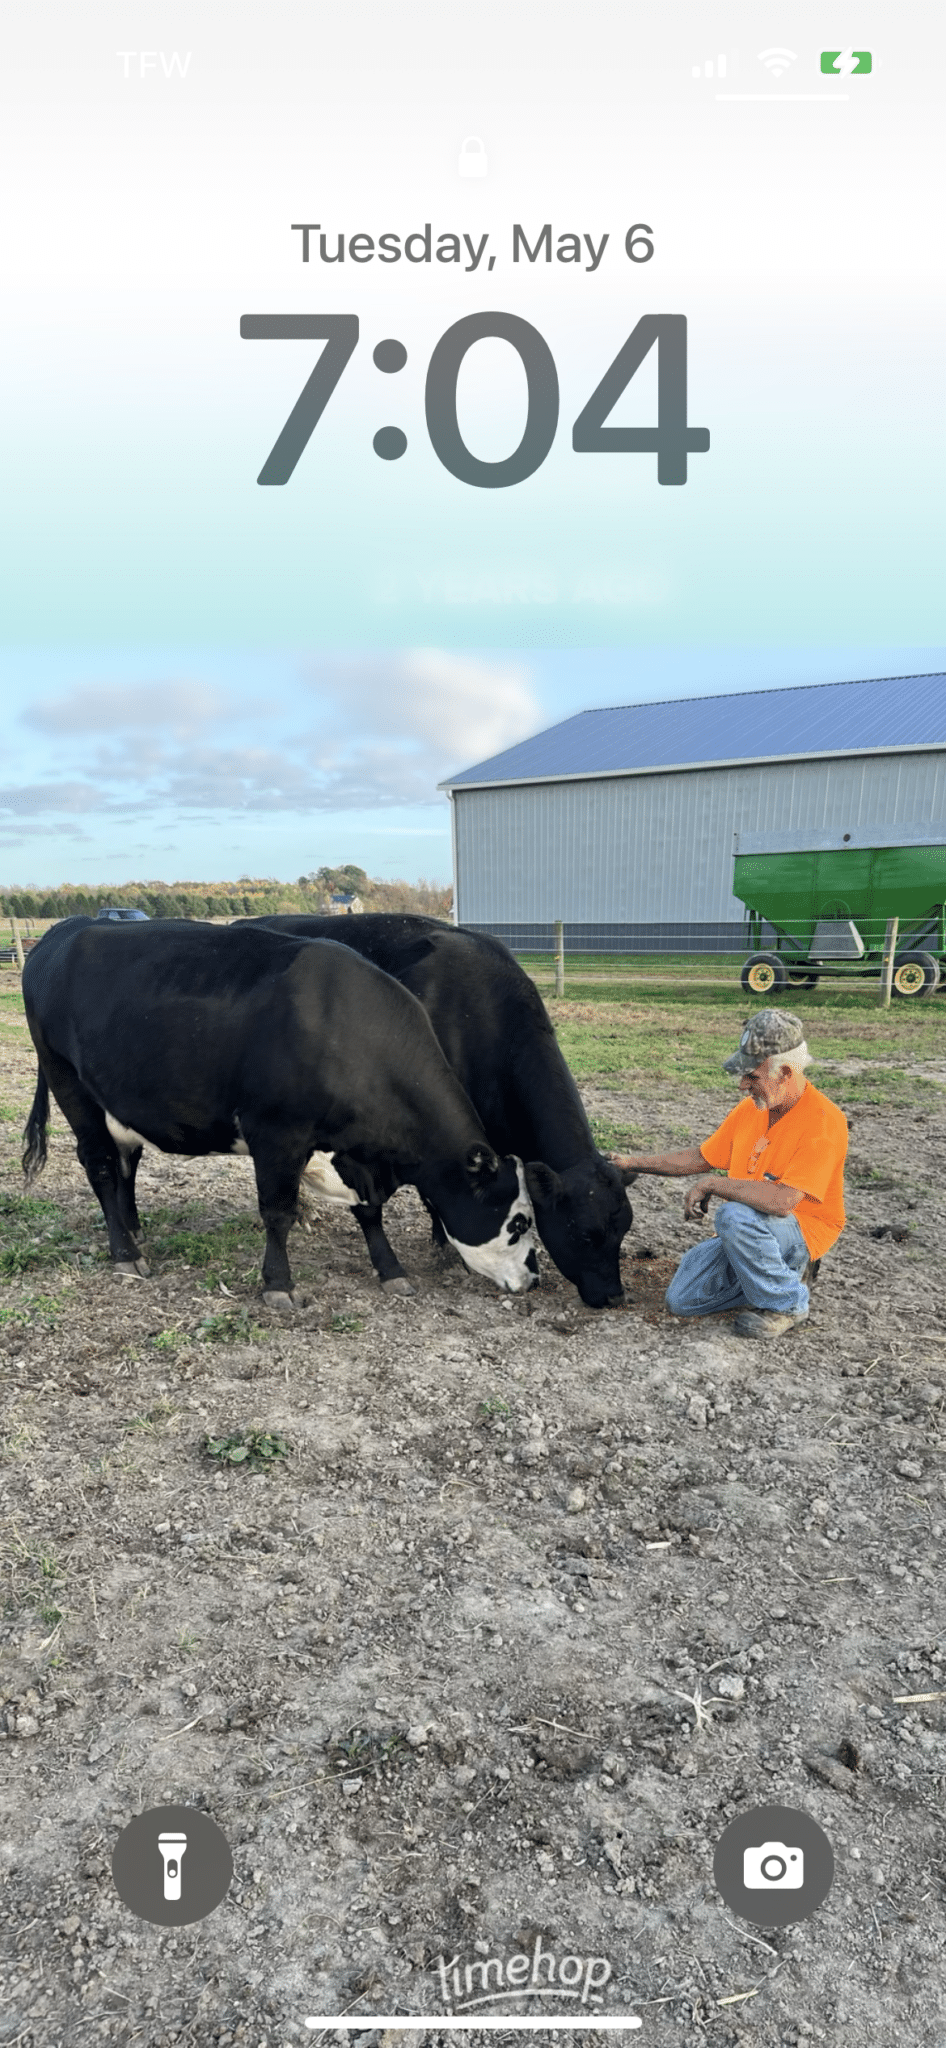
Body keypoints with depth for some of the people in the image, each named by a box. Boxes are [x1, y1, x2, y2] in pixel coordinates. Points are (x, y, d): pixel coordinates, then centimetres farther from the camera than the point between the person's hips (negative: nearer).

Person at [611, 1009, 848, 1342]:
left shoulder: (824, 1120, -24)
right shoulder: (750, 1108, 1)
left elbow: (782, 1201, -33)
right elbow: (702, 1156, 15)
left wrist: (711, 1184, -22)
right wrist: (631, 1162, 10)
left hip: (803, 1235, -7)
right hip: (749, 1232, 7)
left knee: (734, 1215, -36)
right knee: (681, 1299, -2)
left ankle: (786, 1303, -11)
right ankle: (781, 1273, 14)